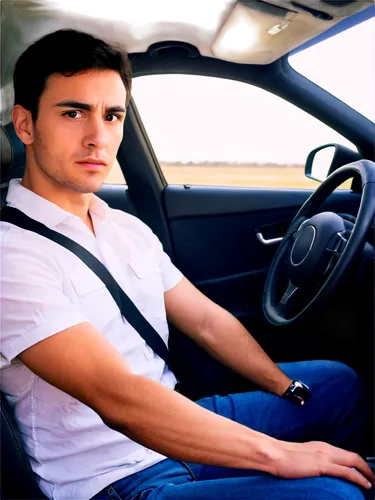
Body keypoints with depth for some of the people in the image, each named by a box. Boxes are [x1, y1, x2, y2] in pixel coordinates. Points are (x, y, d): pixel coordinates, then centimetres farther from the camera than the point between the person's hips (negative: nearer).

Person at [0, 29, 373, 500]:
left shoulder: (129, 230, 8)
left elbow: (208, 322, 12)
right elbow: (118, 399, -27)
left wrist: (293, 392, 2)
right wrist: (279, 453, -25)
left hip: (174, 431, 8)